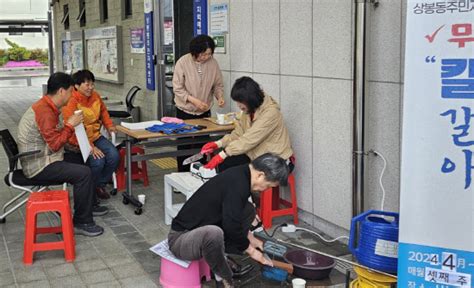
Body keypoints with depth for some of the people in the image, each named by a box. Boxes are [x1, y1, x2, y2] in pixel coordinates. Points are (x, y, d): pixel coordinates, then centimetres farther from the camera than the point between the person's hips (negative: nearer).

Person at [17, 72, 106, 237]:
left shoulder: (47, 106, 9)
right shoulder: (45, 111, -24)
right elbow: (55, 145, -25)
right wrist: (70, 125, -16)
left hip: (45, 158, 11)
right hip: (39, 166, -11)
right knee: (83, 173, -22)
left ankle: (89, 206, 30)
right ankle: (81, 223, -13)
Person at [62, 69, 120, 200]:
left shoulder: (95, 96, 5)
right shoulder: (71, 102, -19)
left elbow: (103, 111, 26)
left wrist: (109, 125, 7)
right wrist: (90, 146, -30)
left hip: (95, 136, 7)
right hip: (77, 142, -7)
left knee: (114, 156, -15)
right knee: (98, 161, -28)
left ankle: (100, 184, 9)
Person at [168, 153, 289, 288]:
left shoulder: (240, 175, 3)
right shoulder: (237, 184, -26)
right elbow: (231, 227, -23)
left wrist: (250, 238, 16)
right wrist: (251, 250, -8)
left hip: (200, 229, 10)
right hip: (181, 238, -10)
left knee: (248, 210, 12)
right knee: (213, 233, -41)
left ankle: (230, 261, 7)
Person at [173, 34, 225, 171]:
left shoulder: (213, 63, -6)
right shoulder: (183, 62, -15)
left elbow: (218, 84, 5)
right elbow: (178, 88, -15)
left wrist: (220, 96, -15)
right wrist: (194, 100, -25)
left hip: (204, 112, 3)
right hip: (185, 112, -2)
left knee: (202, 144, 8)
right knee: (184, 145, 7)